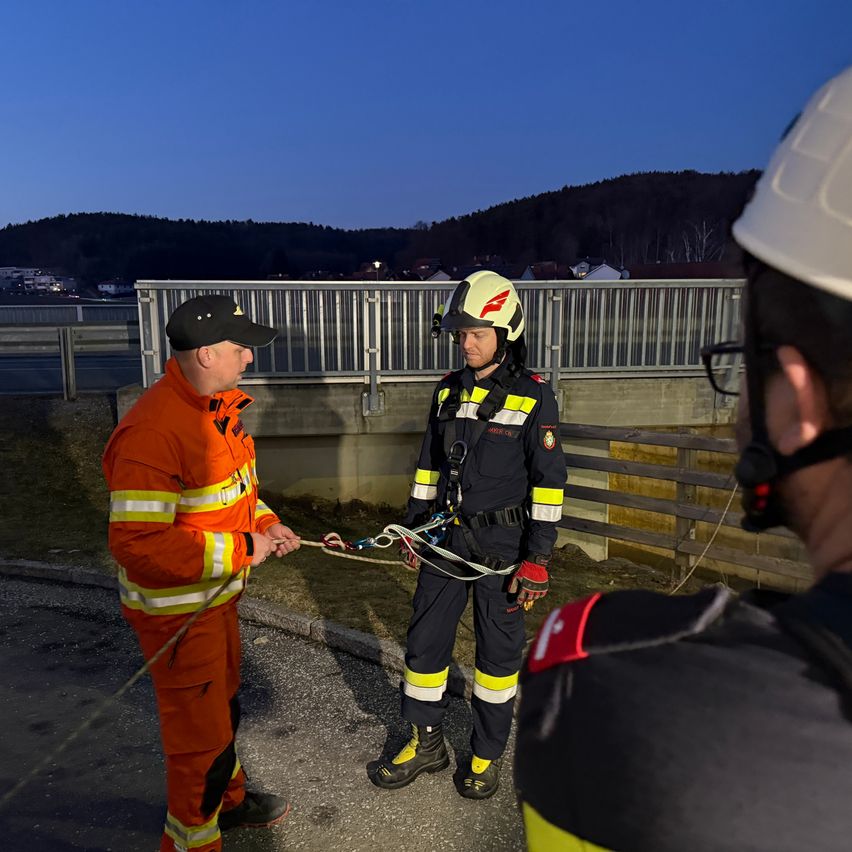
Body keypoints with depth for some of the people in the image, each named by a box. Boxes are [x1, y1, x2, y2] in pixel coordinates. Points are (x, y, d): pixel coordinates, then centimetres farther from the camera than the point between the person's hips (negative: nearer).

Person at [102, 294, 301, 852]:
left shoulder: (219, 406, 2)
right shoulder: (153, 430, -30)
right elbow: (137, 544, -32)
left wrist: (265, 523, 0)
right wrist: (240, 550, -27)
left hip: (219, 595, 9)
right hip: (176, 611, -9)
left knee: (223, 704, 28)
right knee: (200, 733, 8)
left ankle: (228, 799, 53)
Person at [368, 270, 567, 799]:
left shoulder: (534, 397, -10)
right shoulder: (448, 391, 6)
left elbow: (548, 482, -10)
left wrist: (537, 558, -13)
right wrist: (414, 526, 11)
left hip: (502, 545, -5)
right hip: (447, 538, 5)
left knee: (498, 650, 11)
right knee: (425, 641, 11)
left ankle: (489, 754, 32)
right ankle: (426, 743, 33)